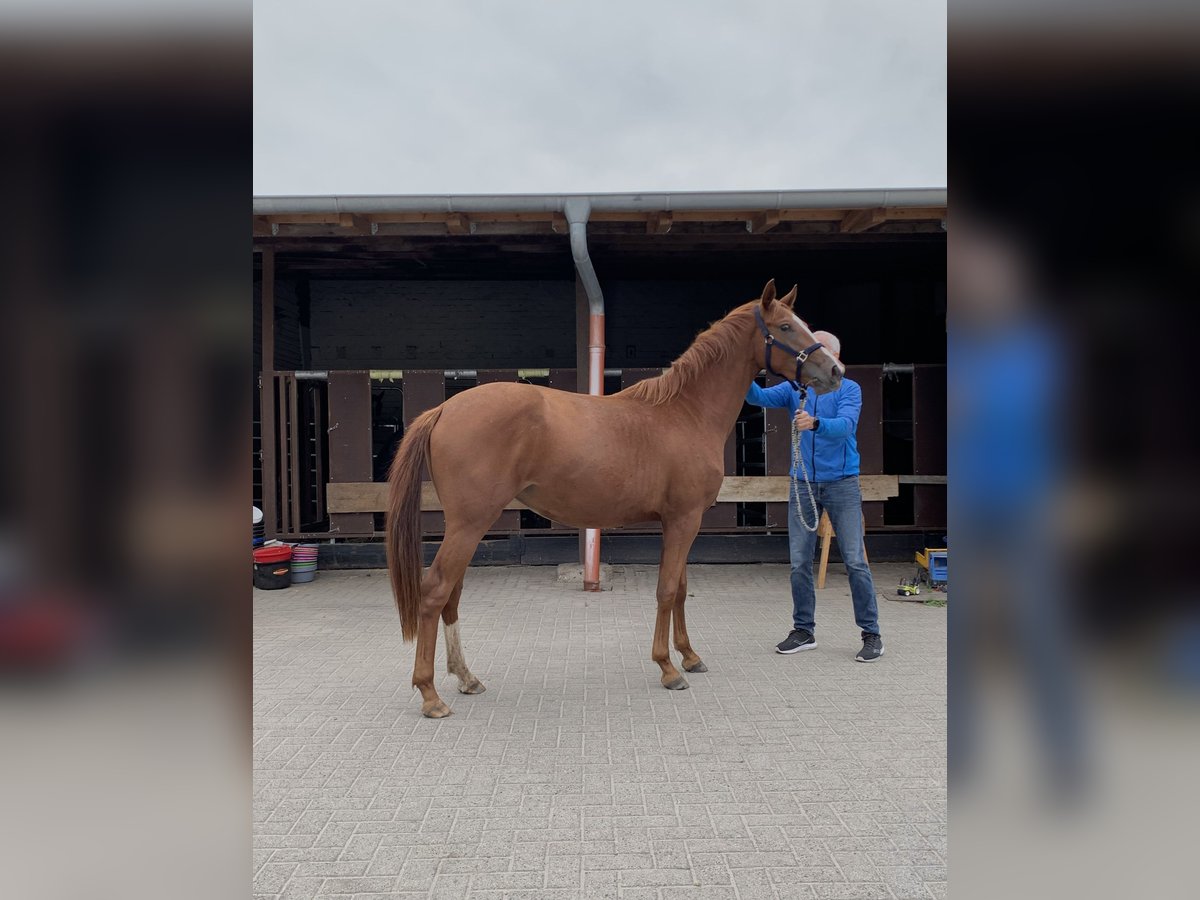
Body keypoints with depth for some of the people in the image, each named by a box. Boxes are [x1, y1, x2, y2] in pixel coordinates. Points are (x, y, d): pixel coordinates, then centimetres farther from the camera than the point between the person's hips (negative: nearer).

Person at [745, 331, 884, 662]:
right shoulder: (794, 389, 6)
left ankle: (871, 634, 9)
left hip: (841, 483, -3)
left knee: (855, 561, -2)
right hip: (803, 484, 4)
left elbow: (844, 426, -21)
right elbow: (759, 397, -10)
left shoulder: (849, 389, -4)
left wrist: (815, 423, -41)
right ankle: (803, 631, 19)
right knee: (800, 563, 6)